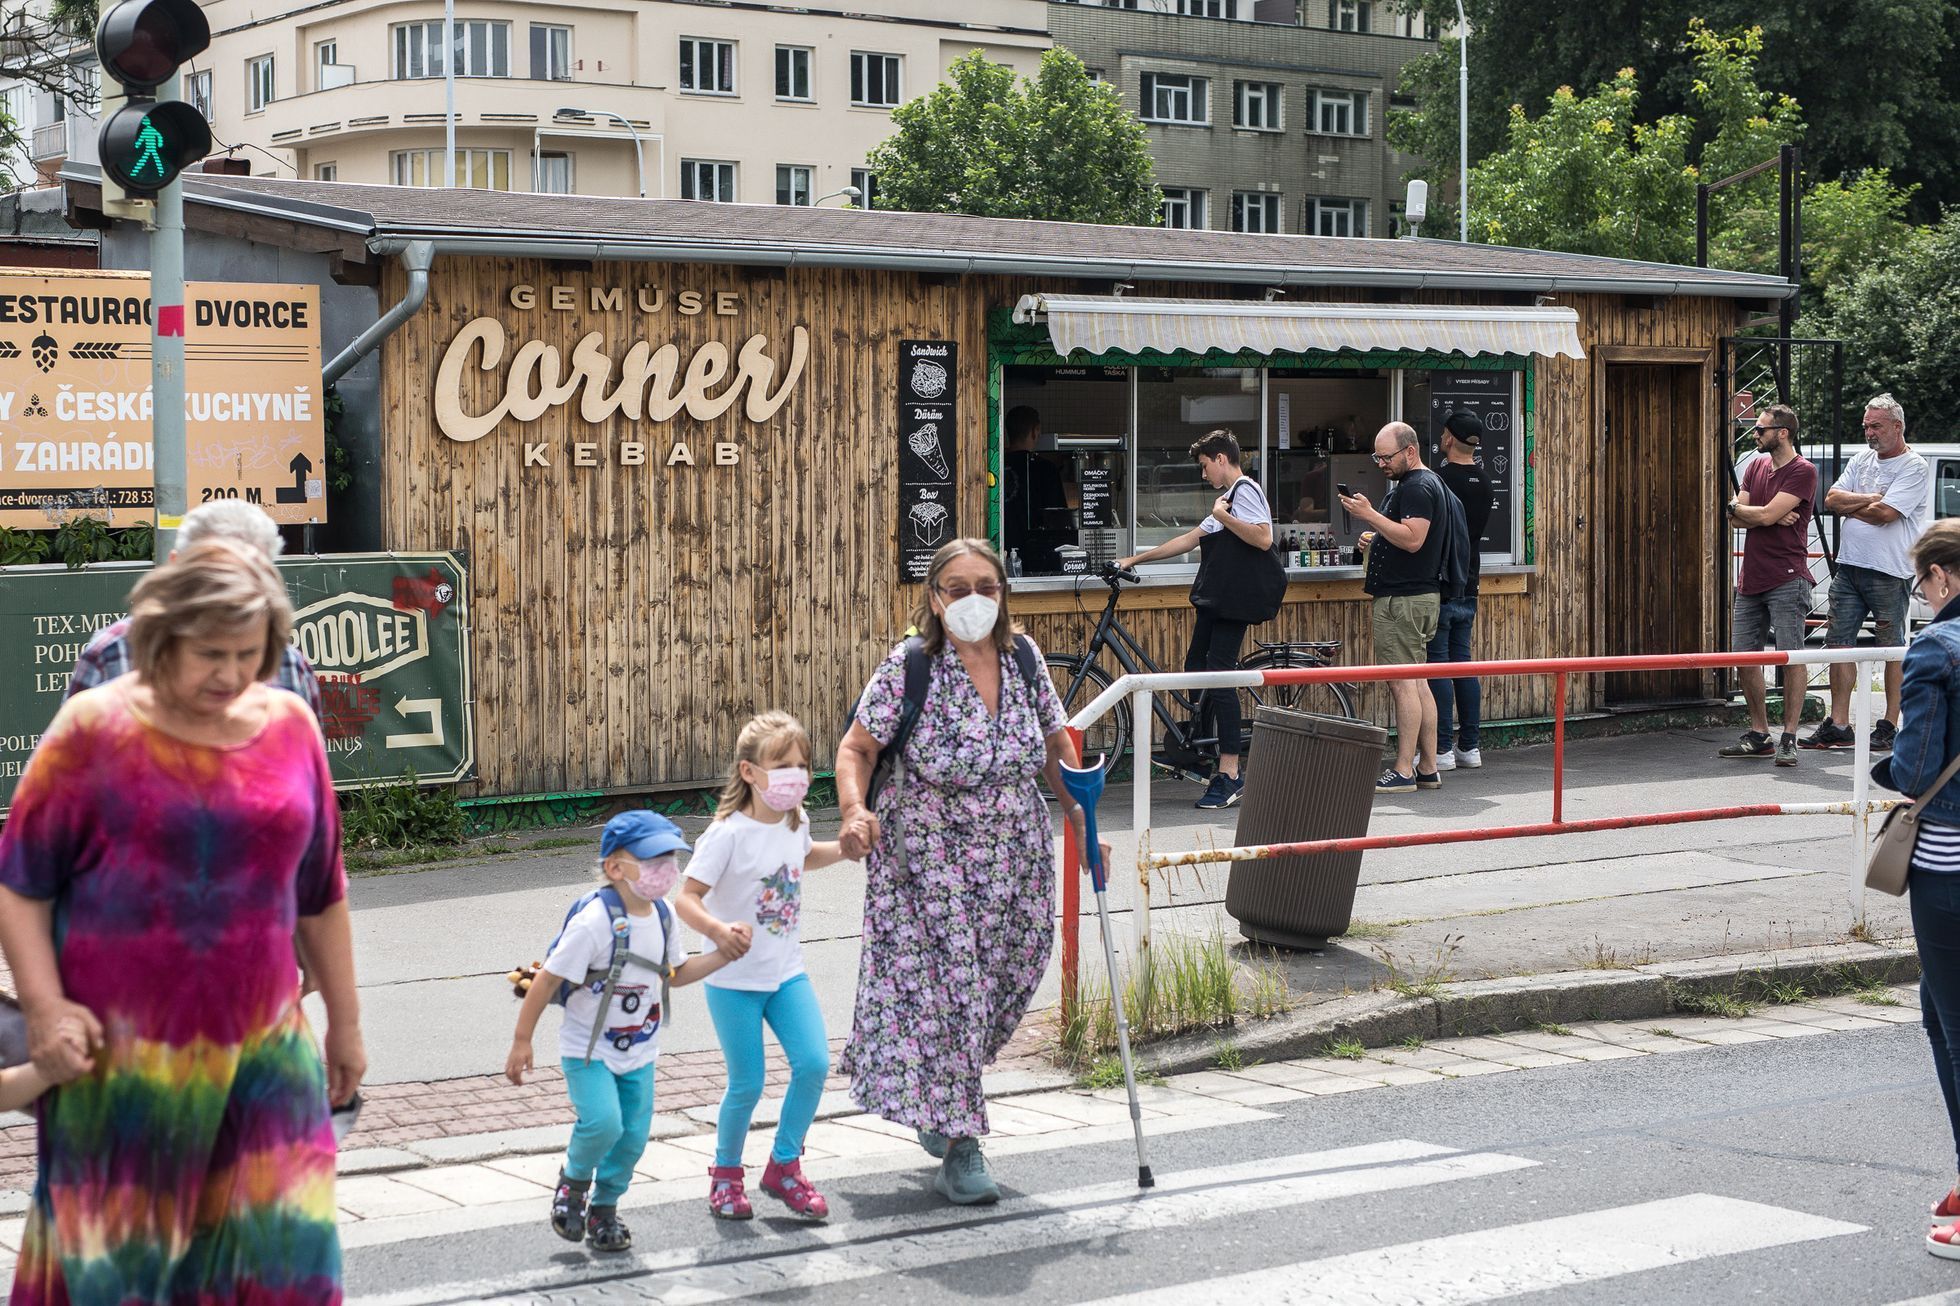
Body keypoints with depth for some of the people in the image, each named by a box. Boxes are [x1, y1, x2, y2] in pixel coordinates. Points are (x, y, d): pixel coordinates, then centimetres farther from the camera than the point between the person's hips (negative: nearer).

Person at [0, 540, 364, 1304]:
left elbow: (320, 892, 13)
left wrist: (345, 1022, 16)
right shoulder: (96, 728, -5)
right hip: (121, 1053, -3)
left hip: (262, 1047, 3)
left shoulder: (289, 729, 5)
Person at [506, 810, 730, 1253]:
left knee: (633, 1136, 4)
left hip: (638, 1050, 6)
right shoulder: (594, 922, -24)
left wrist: (720, 956, 1)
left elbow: (675, 974, 16)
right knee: (602, 1122, -22)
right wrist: (521, 1041, -16)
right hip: (588, 1050, -6)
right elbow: (547, 980, -19)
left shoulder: (661, 919, -1)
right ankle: (573, 1181, 9)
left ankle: (604, 1208, 28)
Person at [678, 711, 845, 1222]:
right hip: (735, 979, -5)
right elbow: (687, 897, -22)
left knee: (814, 1063, -7)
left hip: (787, 972, 6)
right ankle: (725, 1174, 24)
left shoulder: (796, 823, 1)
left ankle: (783, 1166, 12)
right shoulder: (729, 833, -19)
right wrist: (718, 930, -39)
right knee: (747, 1083, -1)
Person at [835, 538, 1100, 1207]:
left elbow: (1055, 742, 13)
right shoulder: (907, 669, -13)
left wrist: (1078, 814, 7)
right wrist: (855, 810, -26)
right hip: (928, 856, -5)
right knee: (942, 985, -7)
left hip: (1015, 856, 5)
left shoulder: (1023, 658, 0)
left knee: (1005, 978, 10)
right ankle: (959, 1149, 2)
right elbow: (856, 748, -9)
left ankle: (940, 1105, 37)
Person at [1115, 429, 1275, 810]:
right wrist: (1135, 559, 27)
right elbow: (1189, 540, 27)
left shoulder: (1245, 490, -8)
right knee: (1197, 669, 13)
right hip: (1213, 600, 11)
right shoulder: (1228, 497, 23)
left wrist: (1222, 515, -17)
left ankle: (1230, 777, -15)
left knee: (1218, 676, -13)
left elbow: (1263, 539, -23)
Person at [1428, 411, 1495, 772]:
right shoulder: (1483, 483, 10)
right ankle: (1469, 746, 13)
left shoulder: (1439, 480, -14)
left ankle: (1442, 750, -4)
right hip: (1469, 585, 7)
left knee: (1437, 666, -4)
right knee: (1463, 665, 11)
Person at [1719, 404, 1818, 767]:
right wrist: (1770, 516, -9)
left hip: (1786, 579, -8)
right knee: (1743, 656, 7)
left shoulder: (1802, 472, -8)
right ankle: (1759, 734, 18)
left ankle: (1789, 739, -6)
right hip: (1751, 579, 8)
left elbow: (1766, 514, -17)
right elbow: (1736, 519, 8)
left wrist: (1734, 507, 1)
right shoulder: (1756, 466, 15)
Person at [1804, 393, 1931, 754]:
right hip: (1849, 565, 7)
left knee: (1892, 649, 1)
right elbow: (1832, 499, 5)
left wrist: (1849, 505, -3)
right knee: (1839, 644, 4)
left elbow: (1885, 514, -18)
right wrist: (1870, 499, -9)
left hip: (1889, 572, -7)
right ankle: (1838, 726, 7)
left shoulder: (1914, 467, -7)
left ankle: (1889, 726, 7)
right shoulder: (1861, 459, 15)